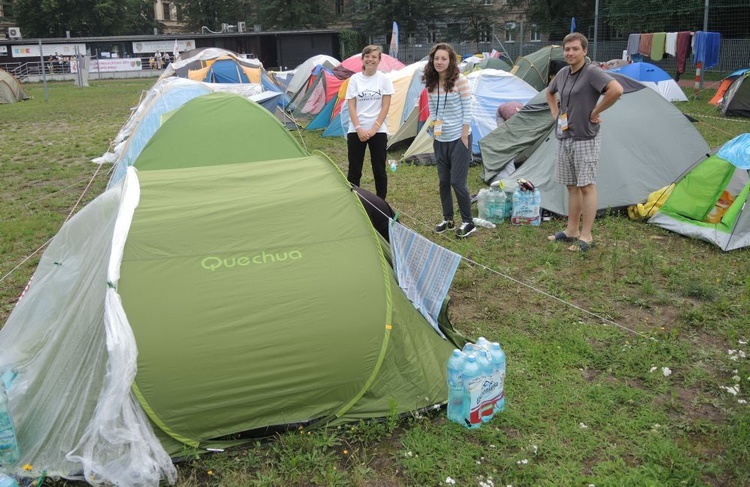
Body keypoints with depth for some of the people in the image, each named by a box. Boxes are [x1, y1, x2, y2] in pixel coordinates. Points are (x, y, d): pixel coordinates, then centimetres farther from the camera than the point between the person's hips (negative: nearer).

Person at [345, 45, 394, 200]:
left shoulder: (384, 79, 0)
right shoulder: (355, 79, 3)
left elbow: (385, 107, -3)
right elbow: (351, 106, 0)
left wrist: (374, 129, -11)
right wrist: (358, 129, -11)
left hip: (378, 131, -1)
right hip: (356, 131, 1)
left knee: (379, 171, 5)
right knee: (354, 170, 4)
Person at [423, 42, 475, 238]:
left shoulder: (460, 81, -11)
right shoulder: (430, 84, 4)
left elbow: (467, 111, -11)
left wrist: (464, 138, -13)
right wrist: (434, 132, 8)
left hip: (458, 139, -5)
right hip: (440, 140, 6)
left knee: (457, 182, -6)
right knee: (443, 182, 11)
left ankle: (468, 222, 9)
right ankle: (447, 219, 25)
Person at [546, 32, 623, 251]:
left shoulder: (592, 72, -14)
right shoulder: (563, 73, 10)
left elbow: (616, 89, -30)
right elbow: (550, 92, 30)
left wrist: (595, 112, -19)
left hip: (585, 139, -8)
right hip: (564, 138, 8)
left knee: (586, 186, -2)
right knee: (572, 186, 14)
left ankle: (586, 236, 5)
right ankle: (571, 230, 24)